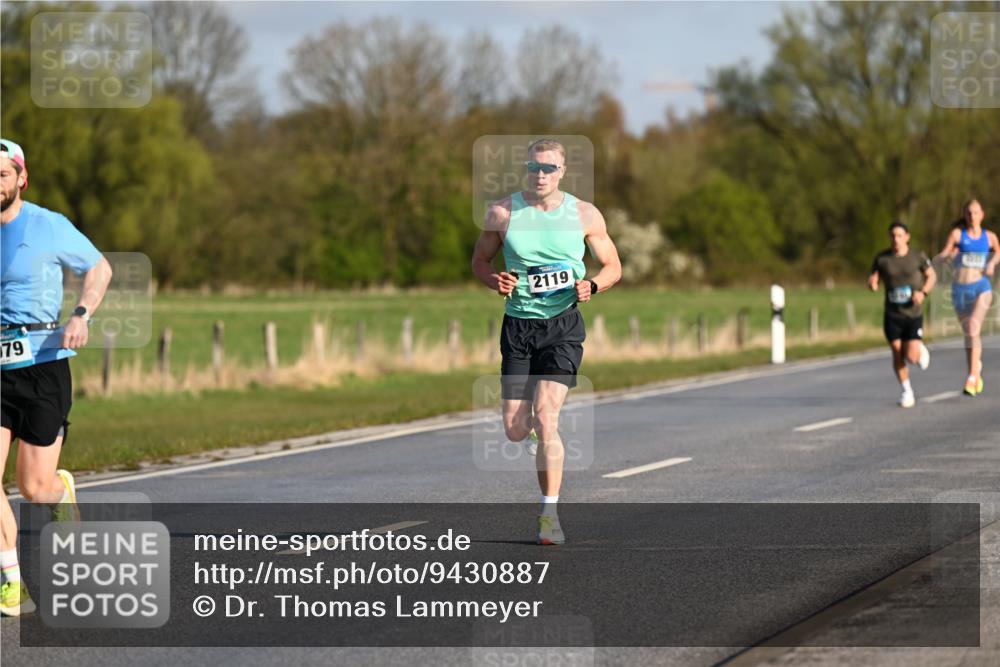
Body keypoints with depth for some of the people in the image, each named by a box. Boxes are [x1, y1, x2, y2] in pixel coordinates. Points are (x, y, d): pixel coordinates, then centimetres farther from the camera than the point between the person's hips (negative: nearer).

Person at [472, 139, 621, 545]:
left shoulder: (585, 215, 0)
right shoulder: (503, 213, 0)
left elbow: (613, 267, 9)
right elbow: (480, 260, 12)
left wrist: (592, 286, -12)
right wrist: (494, 280, -10)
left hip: (563, 325, -2)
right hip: (518, 325, 2)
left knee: (545, 418, -16)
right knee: (515, 430, 0)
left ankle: (549, 513, -8)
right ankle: (540, 429, 39)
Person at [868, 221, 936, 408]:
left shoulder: (917, 257, -5)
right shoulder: (882, 259, -1)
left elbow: (932, 275, 7)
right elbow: (873, 280, 5)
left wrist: (923, 292, -12)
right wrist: (872, 284, -20)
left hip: (913, 314, -2)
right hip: (892, 315, 2)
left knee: (912, 356, -10)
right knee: (897, 353, -1)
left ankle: (921, 350, 28)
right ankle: (907, 391, 16)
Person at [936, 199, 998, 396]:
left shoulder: (989, 237, 6)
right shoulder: (957, 233, 1)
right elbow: (944, 255, -7)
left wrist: (992, 262, 5)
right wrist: (948, 254, -30)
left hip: (981, 286, -1)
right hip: (960, 289, 1)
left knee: (974, 328, -21)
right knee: (969, 333, 12)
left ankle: (972, 377, -25)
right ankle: (977, 369, 35)